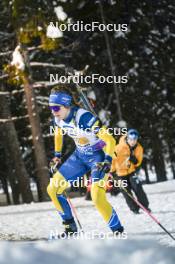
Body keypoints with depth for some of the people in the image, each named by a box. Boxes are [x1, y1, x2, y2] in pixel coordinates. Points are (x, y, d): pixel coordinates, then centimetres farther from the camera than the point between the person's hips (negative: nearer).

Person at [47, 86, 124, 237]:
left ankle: (118, 231, -8)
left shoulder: (83, 117, -31)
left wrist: (107, 161, -40)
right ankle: (70, 227, 18)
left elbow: (110, 140, -31)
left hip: (98, 156, -8)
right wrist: (57, 155, 21)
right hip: (80, 156, 8)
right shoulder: (58, 119, -8)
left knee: (97, 197, -24)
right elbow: (58, 134, 18)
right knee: (53, 189, 3)